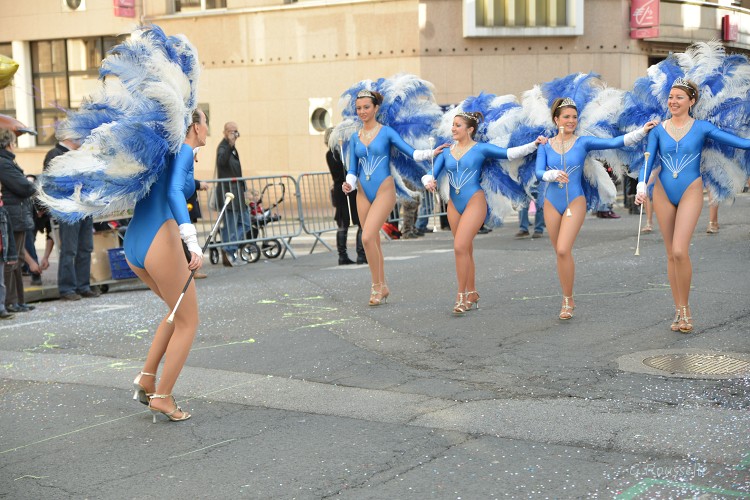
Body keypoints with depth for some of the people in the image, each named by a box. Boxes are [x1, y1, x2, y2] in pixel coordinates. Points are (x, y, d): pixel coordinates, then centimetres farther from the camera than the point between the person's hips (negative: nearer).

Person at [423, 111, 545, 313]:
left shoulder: (481, 149, -2)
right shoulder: (446, 152, 9)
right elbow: (431, 174, 6)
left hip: (474, 202, -5)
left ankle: (462, 296, -8)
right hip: (454, 204, 5)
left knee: (460, 247, -16)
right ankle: (472, 294, 22)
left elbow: (510, 153, -8)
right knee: (465, 250, 11)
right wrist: (429, 181, -17)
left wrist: (533, 144, -20)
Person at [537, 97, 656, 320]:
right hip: (552, 203, 3)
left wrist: (642, 131, -21)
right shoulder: (545, 145, 4)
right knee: (560, 253, 10)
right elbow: (539, 172, -8)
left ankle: (567, 300, -3)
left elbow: (615, 142, -11)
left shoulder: (583, 142, -1)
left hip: (575, 202, -3)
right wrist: (554, 174, -29)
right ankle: (567, 300, 26)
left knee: (563, 250, -16)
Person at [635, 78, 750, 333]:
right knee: (671, 255, 5)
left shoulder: (701, 127, -1)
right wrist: (641, 186, -15)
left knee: (680, 251, -17)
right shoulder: (658, 130, 4)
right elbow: (648, 161, 1)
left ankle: (685, 308, -1)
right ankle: (679, 311, 14)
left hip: (690, 192, -3)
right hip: (663, 194, 3)